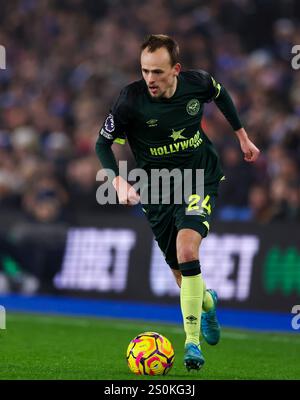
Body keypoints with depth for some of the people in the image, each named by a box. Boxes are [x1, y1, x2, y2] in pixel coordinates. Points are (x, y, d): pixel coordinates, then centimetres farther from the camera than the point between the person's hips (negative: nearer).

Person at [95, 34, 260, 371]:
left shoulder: (197, 83, -14)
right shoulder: (131, 100, -20)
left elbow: (221, 95, 11)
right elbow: (103, 143, -8)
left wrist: (242, 137, 18)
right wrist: (118, 181, -24)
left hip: (200, 181, -1)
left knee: (187, 249, -27)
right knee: (182, 274, 8)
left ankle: (192, 341, -19)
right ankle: (206, 302, 48)